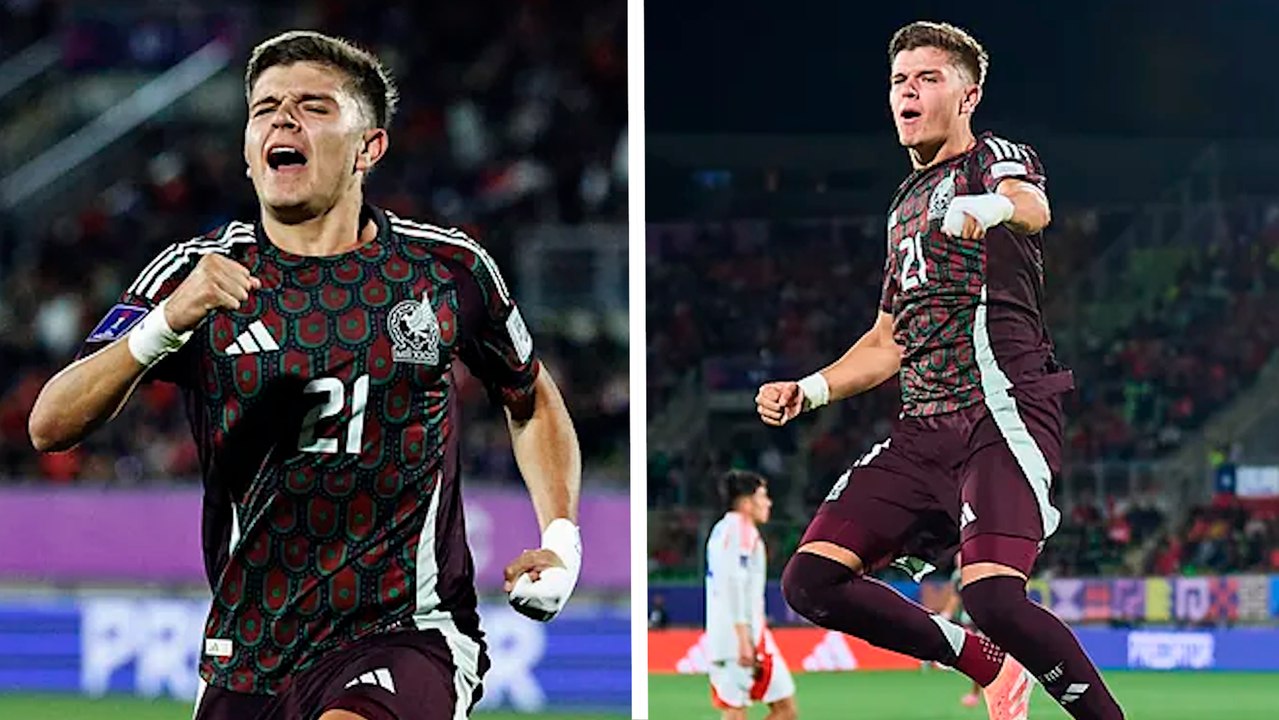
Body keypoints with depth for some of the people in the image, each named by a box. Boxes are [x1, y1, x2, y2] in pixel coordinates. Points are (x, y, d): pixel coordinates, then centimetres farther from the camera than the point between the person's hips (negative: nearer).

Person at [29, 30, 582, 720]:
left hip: (407, 635, -3)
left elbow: (533, 402, 21)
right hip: (247, 657, 3)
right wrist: (164, 326, -25)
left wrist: (561, 540, 5)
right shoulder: (196, 274, 1)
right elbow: (50, 428, -9)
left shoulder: (449, 268, 2)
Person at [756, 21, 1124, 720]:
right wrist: (806, 390, 21)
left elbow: (1033, 209, -24)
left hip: (1002, 409, -8)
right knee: (811, 582, -6)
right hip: (922, 428, 8)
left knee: (993, 597, -28)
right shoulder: (906, 204, 26)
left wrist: (991, 206, -48)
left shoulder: (996, 159, 3)